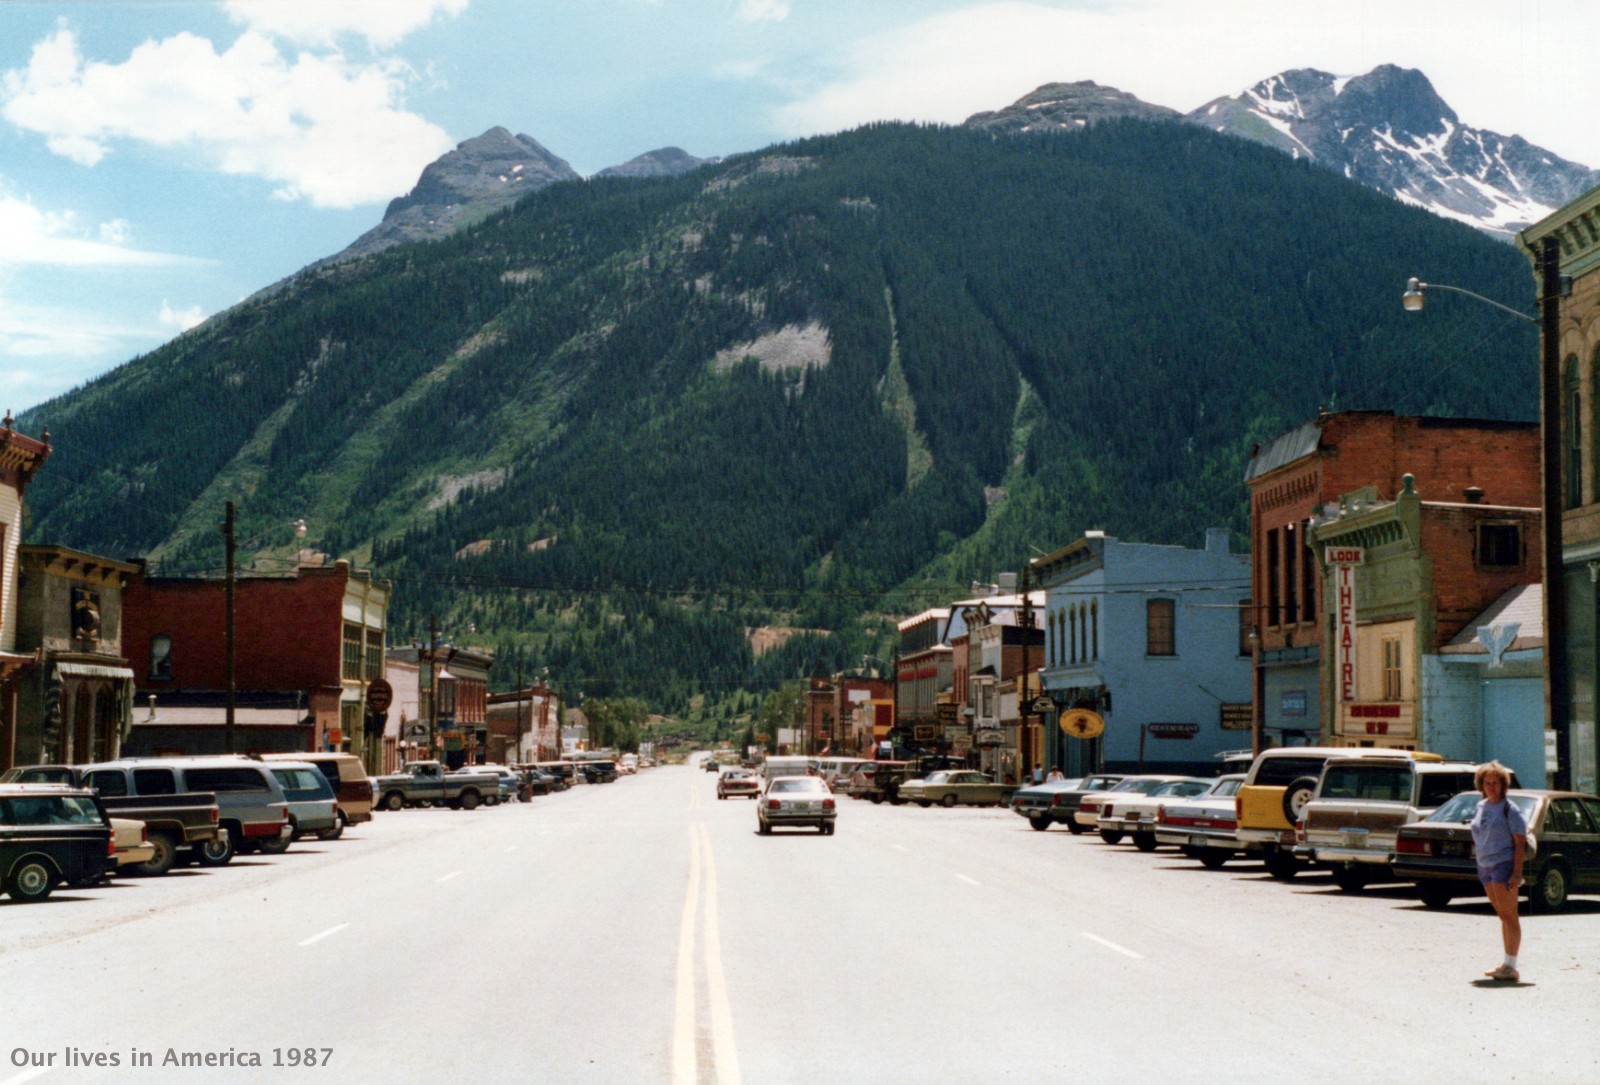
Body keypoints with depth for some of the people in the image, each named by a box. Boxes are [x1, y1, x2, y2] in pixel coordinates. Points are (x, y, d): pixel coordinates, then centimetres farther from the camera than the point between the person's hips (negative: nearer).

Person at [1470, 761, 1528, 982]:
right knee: (1502, 916, 12)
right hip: (1484, 865, 7)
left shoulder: (1509, 809, -9)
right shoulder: (1480, 807, 12)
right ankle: (1507, 963, 16)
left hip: (1504, 864, -7)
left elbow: (1520, 842, -12)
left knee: (1509, 915, -8)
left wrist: (1517, 873, -18)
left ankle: (1511, 966, -9)